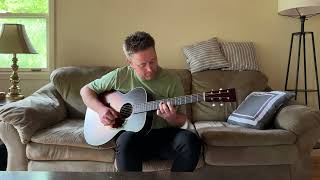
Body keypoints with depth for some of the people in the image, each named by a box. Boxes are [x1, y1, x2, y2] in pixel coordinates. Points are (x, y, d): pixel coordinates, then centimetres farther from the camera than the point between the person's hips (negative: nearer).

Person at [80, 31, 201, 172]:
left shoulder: (172, 81, -2)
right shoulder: (120, 76, -1)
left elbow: (181, 121, 5)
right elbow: (85, 90, 9)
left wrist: (171, 118, -20)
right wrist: (100, 109, -10)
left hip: (163, 136, 1)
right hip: (132, 135, -1)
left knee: (190, 140, -30)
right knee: (126, 141, -37)